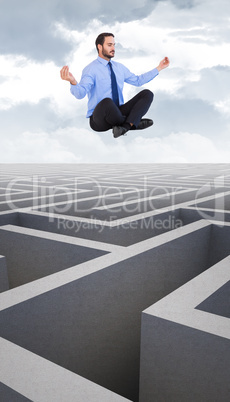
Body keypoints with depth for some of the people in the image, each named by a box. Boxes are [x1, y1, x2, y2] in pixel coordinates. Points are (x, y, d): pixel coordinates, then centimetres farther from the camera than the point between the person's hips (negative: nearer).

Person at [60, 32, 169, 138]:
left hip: (118, 113, 7)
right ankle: (133, 122, -13)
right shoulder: (91, 69, -9)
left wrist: (159, 68, 22)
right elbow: (80, 93, -24)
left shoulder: (119, 67, 14)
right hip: (99, 118, -6)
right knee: (107, 102, -42)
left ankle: (126, 126, -31)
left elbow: (138, 80, 25)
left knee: (147, 94, -9)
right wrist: (73, 82, -47)